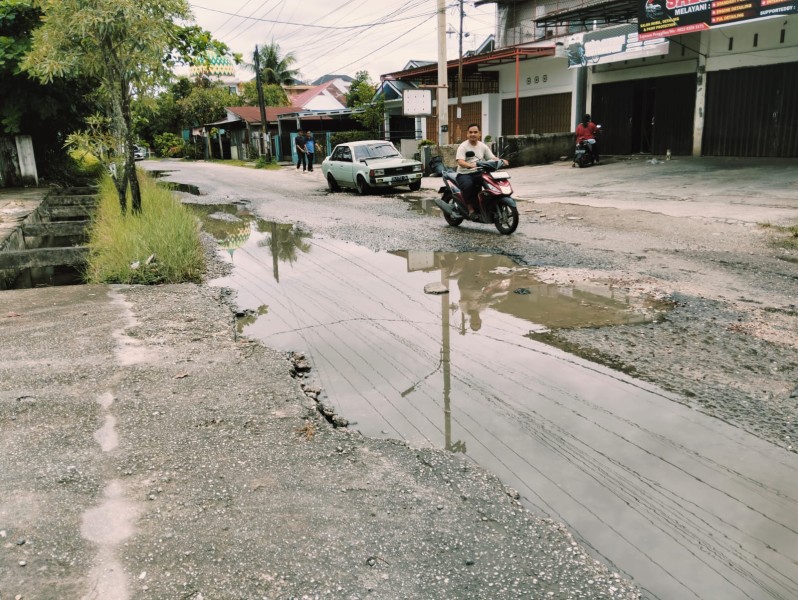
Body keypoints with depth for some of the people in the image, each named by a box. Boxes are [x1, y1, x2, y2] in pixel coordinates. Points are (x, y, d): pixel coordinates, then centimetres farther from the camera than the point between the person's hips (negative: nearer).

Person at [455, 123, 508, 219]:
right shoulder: (463, 146, -3)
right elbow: (460, 161, -18)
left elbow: (492, 158, 8)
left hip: (478, 173, 4)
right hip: (464, 174, -4)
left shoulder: (483, 146, 14)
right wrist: (470, 165, -39)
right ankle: (471, 210, -24)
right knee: (468, 184, -38)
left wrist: (501, 161, -14)